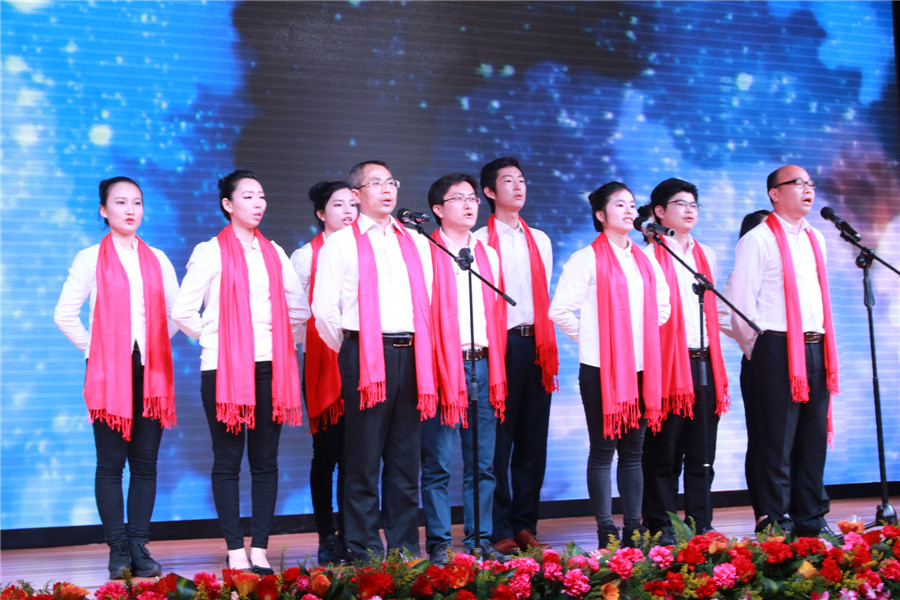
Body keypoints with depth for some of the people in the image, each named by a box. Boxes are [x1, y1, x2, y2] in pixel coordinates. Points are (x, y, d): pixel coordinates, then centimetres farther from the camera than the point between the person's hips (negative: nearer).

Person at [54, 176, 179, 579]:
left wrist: (154, 346, 7)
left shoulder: (157, 260, 12)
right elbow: (65, 314, 0)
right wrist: (93, 348, -3)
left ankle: (139, 547, 7)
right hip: (108, 373, -3)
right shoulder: (91, 259, 3)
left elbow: (178, 312, 17)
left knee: (145, 463, 2)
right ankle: (118, 550, 2)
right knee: (110, 463, -2)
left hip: (150, 372, 3)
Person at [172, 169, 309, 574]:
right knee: (227, 461, -1)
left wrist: (281, 343, 12)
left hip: (269, 368, 4)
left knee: (265, 460, 3)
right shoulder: (210, 252, 1)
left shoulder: (274, 253, 14)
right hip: (224, 369, -4)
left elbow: (299, 308, 20)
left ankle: (259, 549, 8)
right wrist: (213, 339, 3)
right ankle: (235, 553, 3)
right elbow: (183, 311, -1)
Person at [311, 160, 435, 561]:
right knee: (363, 458, -2)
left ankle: (405, 549, 14)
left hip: (409, 356, 4)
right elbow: (323, 308, -1)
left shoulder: (416, 242, 17)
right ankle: (364, 552, 5)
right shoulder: (341, 243, 2)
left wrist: (421, 353, 11)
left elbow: (427, 301, 17)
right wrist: (347, 351, 4)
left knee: (406, 457, 8)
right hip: (365, 357, -4)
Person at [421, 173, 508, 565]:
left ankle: (480, 541, 14)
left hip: (482, 365, 5)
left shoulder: (488, 255, 18)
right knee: (438, 462, -4)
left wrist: (497, 371, 13)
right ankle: (438, 545, 3)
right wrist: (434, 367, -10)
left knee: (482, 462, 7)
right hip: (443, 366, -5)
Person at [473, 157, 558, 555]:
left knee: (533, 442, 6)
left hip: (535, 346, 5)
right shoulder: (479, 242, 1)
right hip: (499, 346, -5)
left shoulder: (540, 241, 18)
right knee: (498, 442, -3)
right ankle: (500, 531, 3)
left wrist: (548, 346, 12)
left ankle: (525, 525, 14)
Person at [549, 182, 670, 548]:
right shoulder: (587, 260, -4)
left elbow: (663, 306, 26)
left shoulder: (646, 261, 14)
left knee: (633, 452, 8)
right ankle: (606, 532, 6)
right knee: (603, 450, 0)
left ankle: (634, 529, 14)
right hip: (601, 369, -5)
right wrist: (589, 339, -1)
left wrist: (643, 338, 15)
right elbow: (560, 310, -8)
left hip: (641, 369, 5)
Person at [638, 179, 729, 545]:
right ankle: (661, 529, 6)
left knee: (702, 454, 6)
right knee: (664, 454, -1)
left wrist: (718, 369, 17)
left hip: (704, 363, 5)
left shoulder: (706, 256, 18)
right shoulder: (649, 257, -1)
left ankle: (701, 526, 13)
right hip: (666, 365, -5)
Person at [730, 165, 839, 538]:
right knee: (777, 440, -5)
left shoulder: (815, 239, 18)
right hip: (779, 350, -7)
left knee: (814, 437, 10)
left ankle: (811, 519, 18)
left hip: (816, 349, 7)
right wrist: (757, 350, -4)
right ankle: (774, 523, 1)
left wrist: (825, 346, 18)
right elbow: (741, 302, -7)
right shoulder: (758, 240, -5)